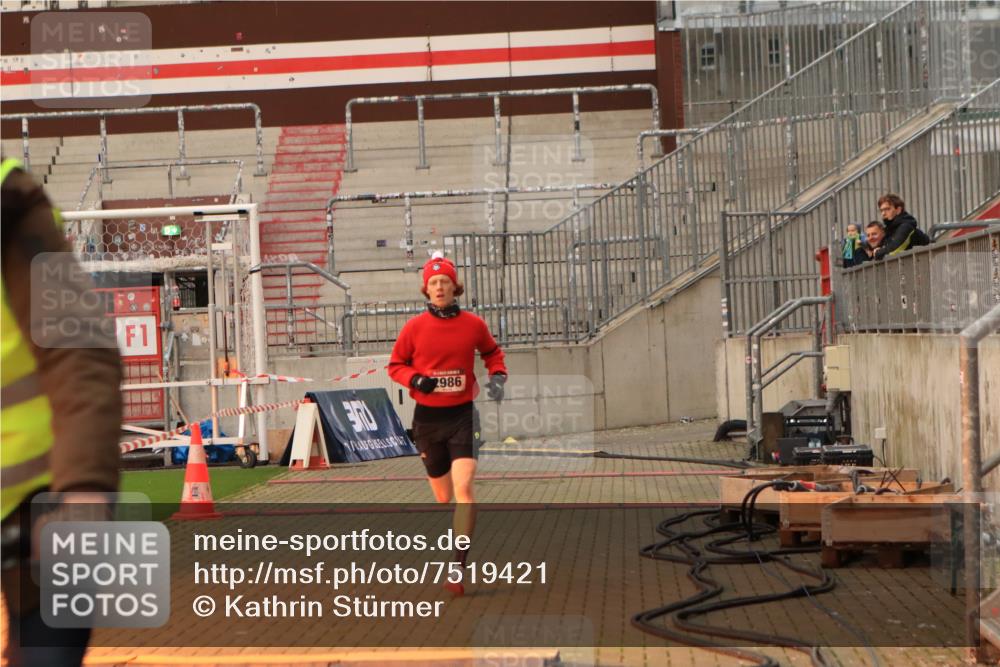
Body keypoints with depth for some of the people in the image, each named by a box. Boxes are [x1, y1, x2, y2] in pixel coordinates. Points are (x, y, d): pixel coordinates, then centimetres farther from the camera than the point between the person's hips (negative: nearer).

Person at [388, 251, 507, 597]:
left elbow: (492, 352, 18)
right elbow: (396, 365, 7)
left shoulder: (474, 324, -1)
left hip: (462, 415, -1)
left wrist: (497, 376, -1)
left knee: (464, 489, -17)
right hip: (427, 417, 1)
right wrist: (415, 380, -13)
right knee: (443, 496, 11)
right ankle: (453, 551, 40)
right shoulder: (414, 327, -2)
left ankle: (458, 570, -19)